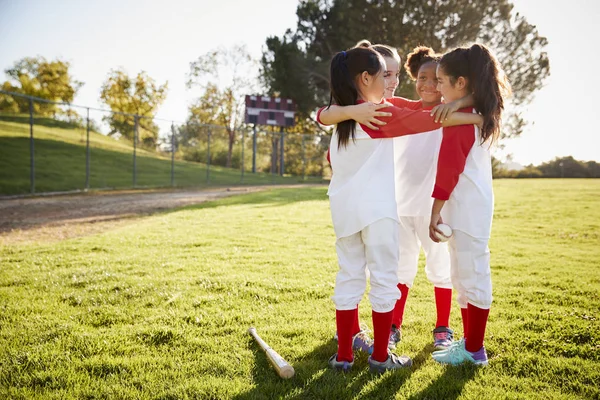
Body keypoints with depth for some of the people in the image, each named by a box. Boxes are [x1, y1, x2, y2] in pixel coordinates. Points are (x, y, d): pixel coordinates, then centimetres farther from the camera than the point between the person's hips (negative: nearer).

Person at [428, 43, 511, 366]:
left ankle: (474, 350, 10)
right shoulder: (479, 115, 13)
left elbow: (448, 169, -17)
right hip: (475, 207, 10)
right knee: (465, 276, 16)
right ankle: (470, 341, 26)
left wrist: (435, 211, -15)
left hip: (466, 210, -10)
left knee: (471, 277, -1)